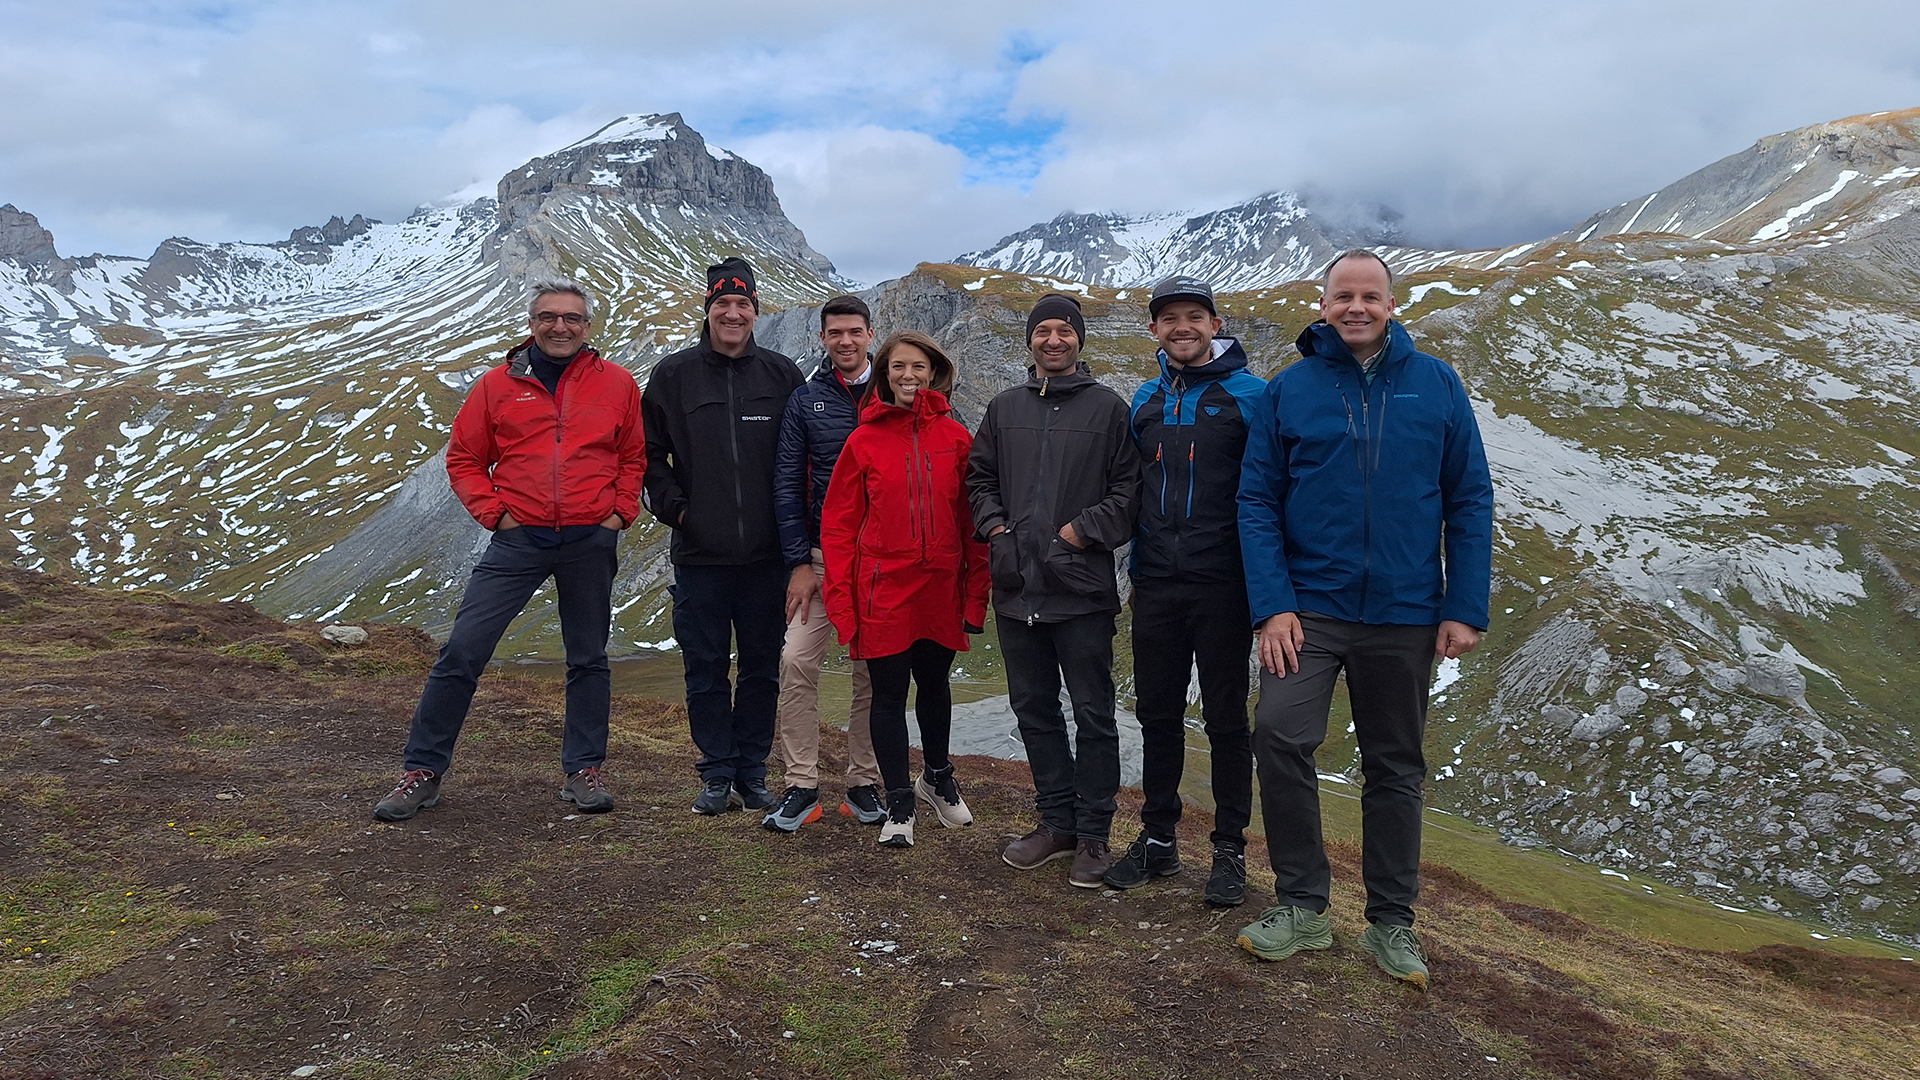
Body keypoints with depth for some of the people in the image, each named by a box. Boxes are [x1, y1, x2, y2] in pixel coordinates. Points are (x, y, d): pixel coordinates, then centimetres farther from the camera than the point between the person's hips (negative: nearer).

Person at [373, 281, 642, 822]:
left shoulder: (617, 383, 4)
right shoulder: (498, 384, 4)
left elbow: (634, 456, 12)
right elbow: (463, 458, 9)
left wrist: (620, 512, 0)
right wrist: (495, 513, -3)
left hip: (591, 543, 0)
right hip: (518, 540, 0)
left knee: (588, 659, 10)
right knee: (462, 650, -3)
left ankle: (584, 771, 23)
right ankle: (423, 771, 10)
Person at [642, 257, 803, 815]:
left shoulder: (782, 375, 4)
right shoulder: (672, 376, 3)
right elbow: (649, 453, 10)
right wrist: (674, 507, -1)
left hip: (766, 555, 1)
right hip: (699, 553, 0)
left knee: (762, 667, 8)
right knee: (705, 669, 6)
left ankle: (752, 771, 22)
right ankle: (717, 774, 18)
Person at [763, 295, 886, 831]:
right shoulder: (806, 400, 5)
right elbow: (787, 482, 3)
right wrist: (798, 561, -5)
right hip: (820, 555, 0)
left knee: (873, 672, 6)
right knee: (797, 660, -11)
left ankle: (863, 782, 18)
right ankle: (801, 785, 0)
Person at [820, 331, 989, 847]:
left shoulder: (955, 437, 2)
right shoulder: (864, 440, -2)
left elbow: (971, 520, 3)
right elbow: (839, 524, -1)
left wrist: (976, 592, 0)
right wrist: (843, 600, -7)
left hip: (941, 588, 2)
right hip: (883, 590, -2)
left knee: (934, 683, 18)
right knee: (889, 693, 5)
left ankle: (937, 778, 41)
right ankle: (899, 804, 19)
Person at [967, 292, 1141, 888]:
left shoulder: (1108, 408, 0)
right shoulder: (1004, 408, 13)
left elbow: (1129, 488, -4)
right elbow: (979, 477, 19)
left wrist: (1082, 530, -13)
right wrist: (994, 526, 3)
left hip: (1082, 590, -4)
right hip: (1017, 590, 5)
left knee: (1093, 715, 2)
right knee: (1034, 707, 13)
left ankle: (1093, 834, 14)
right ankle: (1057, 821, 27)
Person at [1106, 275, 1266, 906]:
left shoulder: (1249, 396, -4)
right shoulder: (1146, 400, 11)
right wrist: (1139, 570, 15)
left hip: (1222, 586, -4)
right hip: (1156, 587, 5)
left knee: (1225, 717, 5)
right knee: (1157, 714, 11)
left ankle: (1231, 849, 17)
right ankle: (1157, 838, 24)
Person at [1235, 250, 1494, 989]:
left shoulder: (1437, 386, 1)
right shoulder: (1289, 390, 0)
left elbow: (1470, 502, 1)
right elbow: (1257, 502, -3)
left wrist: (1465, 610, -5)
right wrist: (1271, 605, -13)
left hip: (1405, 614, 1)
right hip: (1310, 605, -1)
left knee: (1395, 766, 11)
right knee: (1279, 735, -17)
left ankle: (1392, 921, 26)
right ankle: (1300, 904, 2)